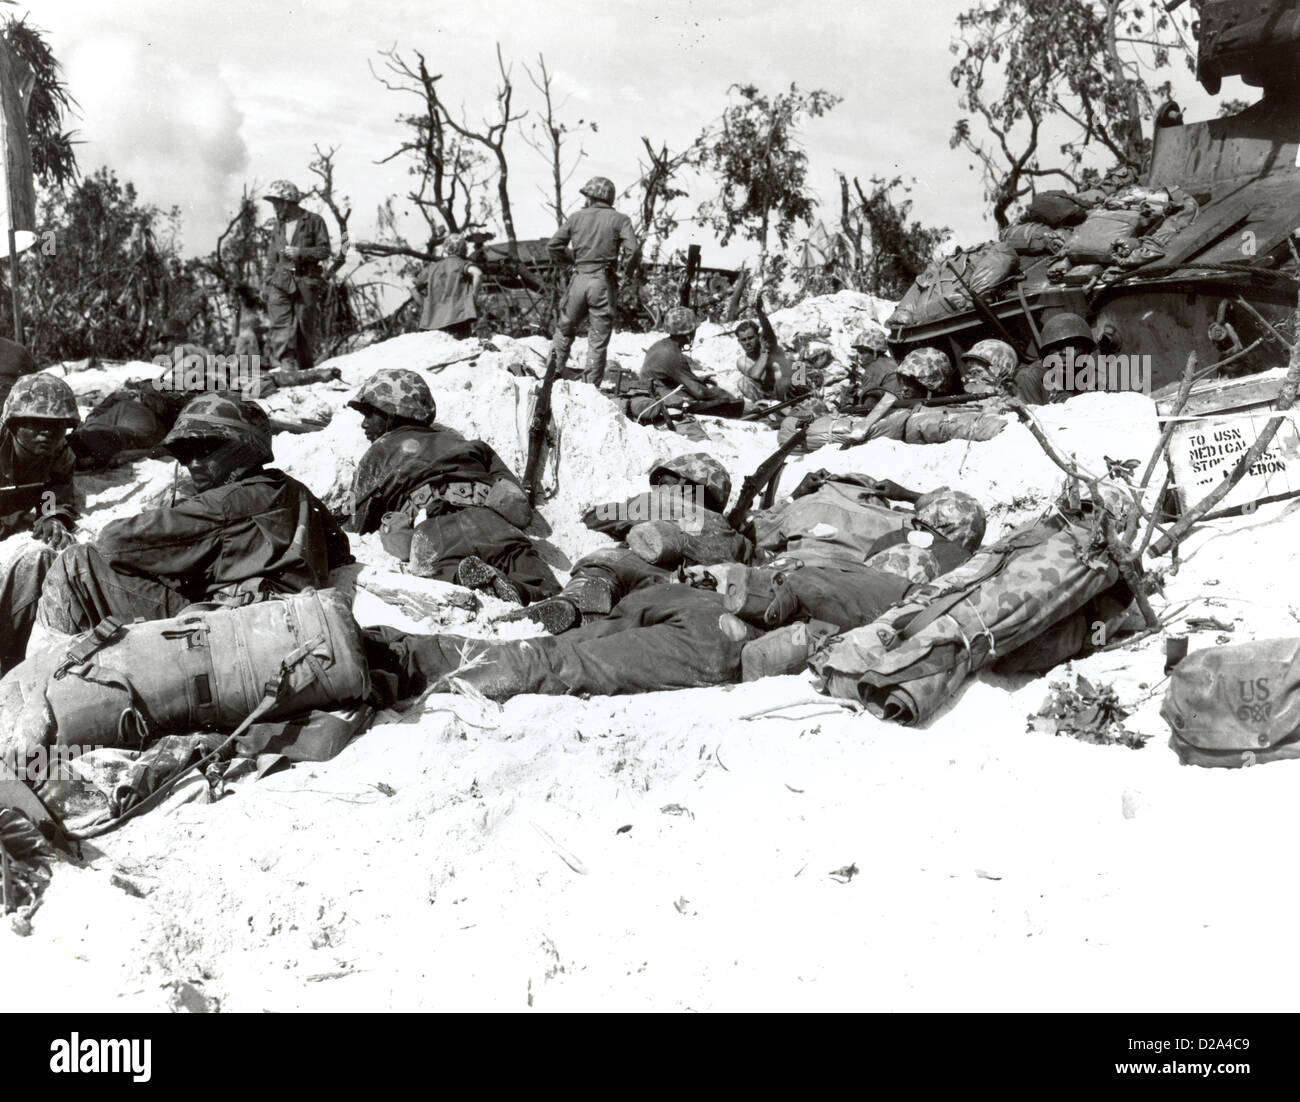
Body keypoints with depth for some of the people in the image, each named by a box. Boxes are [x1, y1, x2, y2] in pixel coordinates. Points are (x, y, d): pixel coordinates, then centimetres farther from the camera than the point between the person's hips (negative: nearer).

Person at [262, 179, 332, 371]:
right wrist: (267, 284, 17)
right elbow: (273, 259, 21)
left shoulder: (314, 221, 1)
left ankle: (306, 369, 12)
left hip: (306, 283, -3)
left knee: (305, 327, 1)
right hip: (280, 282, 4)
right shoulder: (278, 226, 17)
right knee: (280, 327, -11)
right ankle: (285, 367, -16)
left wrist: (301, 252, -14)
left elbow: (325, 251, -2)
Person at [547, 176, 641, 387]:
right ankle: (592, 385, 5)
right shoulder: (619, 219, 1)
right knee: (598, 339, 4)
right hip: (604, 282, -2)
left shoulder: (577, 217, 6)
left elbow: (553, 245, 4)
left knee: (564, 329, 20)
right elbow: (633, 249, -12)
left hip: (579, 280, 2)